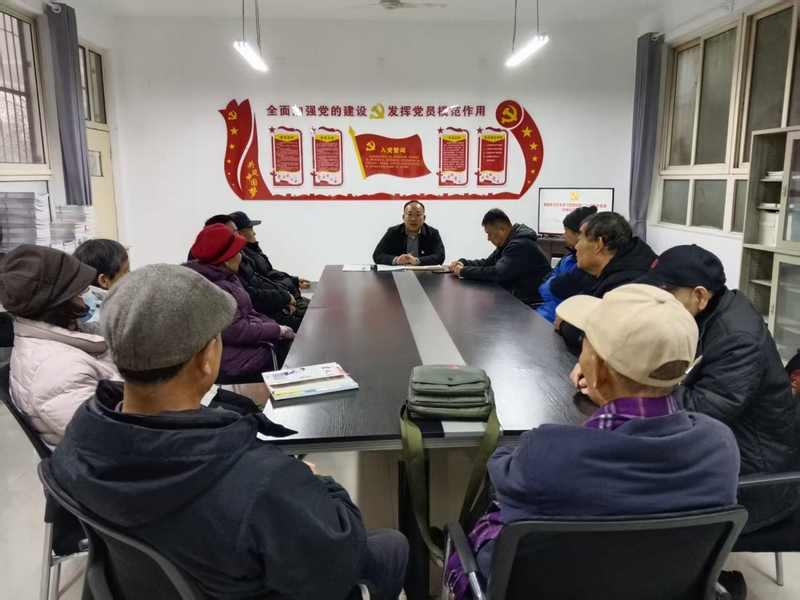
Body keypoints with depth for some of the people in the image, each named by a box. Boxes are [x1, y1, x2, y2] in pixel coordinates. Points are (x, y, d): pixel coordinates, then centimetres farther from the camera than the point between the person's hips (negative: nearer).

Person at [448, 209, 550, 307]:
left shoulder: (521, 245, -23)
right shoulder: (508, 242, 9)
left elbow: (497, 273, -28)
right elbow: (487, 263, 18)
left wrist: (464, 271, -19)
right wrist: (463, 263, 1)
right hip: (516, 297, 9)